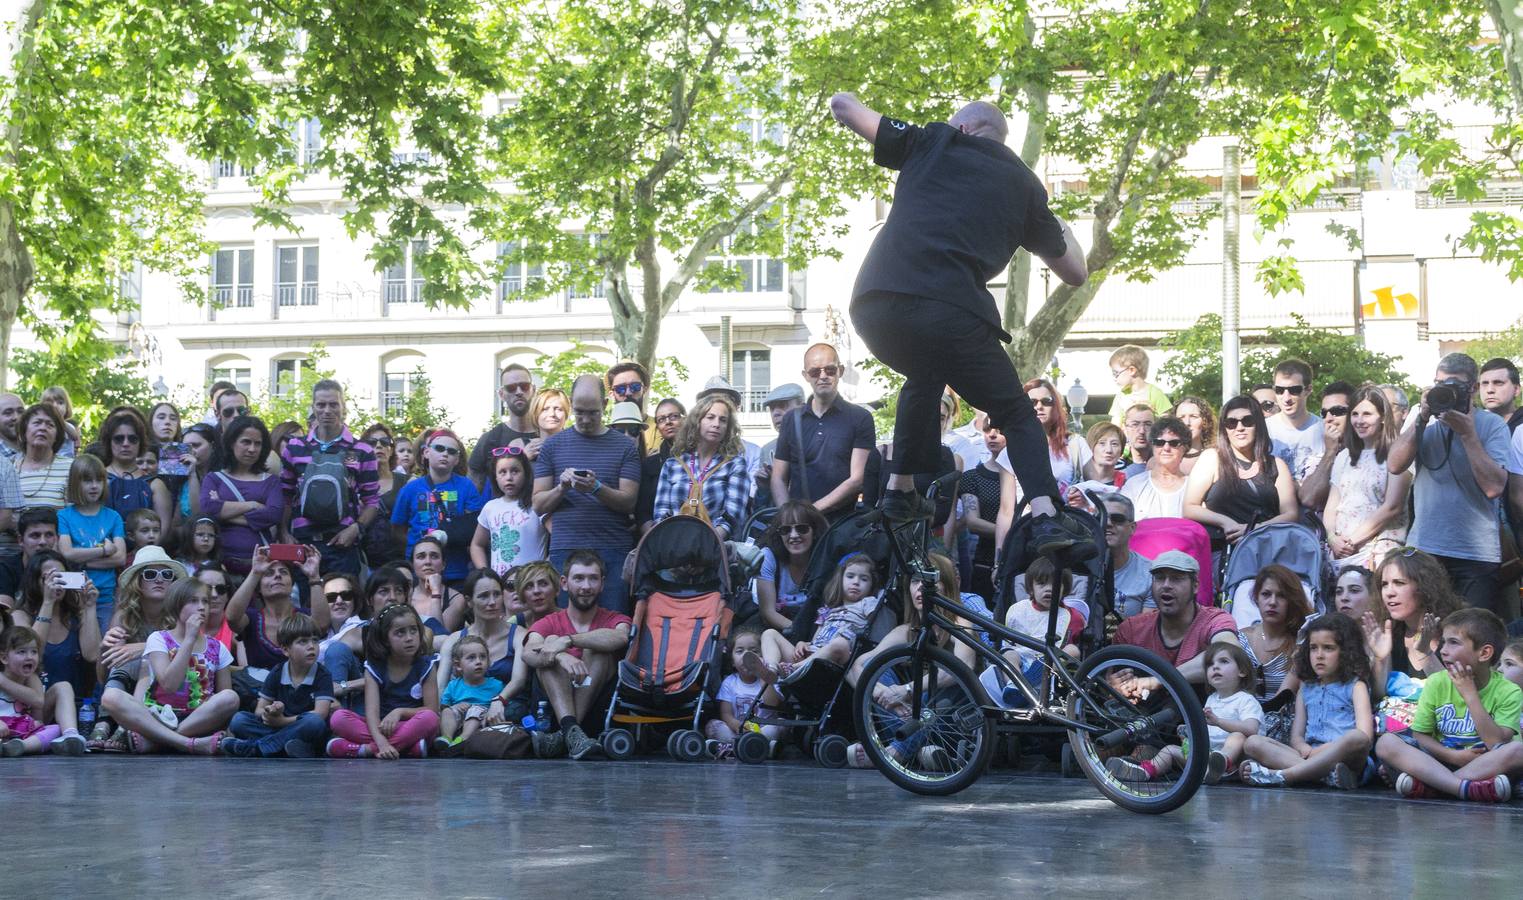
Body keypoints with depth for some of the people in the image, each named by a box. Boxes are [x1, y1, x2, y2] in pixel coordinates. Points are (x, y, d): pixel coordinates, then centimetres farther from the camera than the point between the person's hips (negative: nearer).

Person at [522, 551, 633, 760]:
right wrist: (562, 656, -36)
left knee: (598, 646, -19)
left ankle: (565, 734, -31)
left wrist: (568, 640, -30)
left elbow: (620, 637, -20)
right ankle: (570, 729, -39)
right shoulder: (548, 623, 11)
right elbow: (528, 654, -14)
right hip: (555, 710, 1)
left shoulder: (614, 620, 9)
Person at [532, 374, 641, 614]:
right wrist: (561, 487, -11)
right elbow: (538, 505, 8)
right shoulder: (552, 446, 10)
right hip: (565, 550, 1)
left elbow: (628, 502, 0)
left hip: (613, 552, -1)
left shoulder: (624, 446, 7)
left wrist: (596, 488, -17)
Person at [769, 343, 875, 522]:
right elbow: (779, 478, 14)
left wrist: (816, 509, -10)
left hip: (842, 524, -2)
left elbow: (857, 480, -2)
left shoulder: (860, 418, 6)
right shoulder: (791, 420, 16)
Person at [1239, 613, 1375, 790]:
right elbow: (1296, 736, 17)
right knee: (1254, 742, -16)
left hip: (1345, 757, -4)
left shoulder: (1355, 686, 11)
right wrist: (1304, 749, -8)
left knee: (1356, 738, -38)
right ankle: (1327, 774, -37)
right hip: (1309, 757, 4)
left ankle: (1280, 775, -39)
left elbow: (1365, 735, -4)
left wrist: (1325, 750, -14)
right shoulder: (1306, 689, 25)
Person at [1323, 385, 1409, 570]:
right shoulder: (1344, 457, 20)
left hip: (1378, 547, -5)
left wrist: (1354, 540, -9)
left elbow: (1392, 507, -7)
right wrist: (1332, 538, -3)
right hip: (1339, 548, 5)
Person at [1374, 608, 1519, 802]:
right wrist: (1453, 756, -15)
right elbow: (1420, 734, 2)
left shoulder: (1508, 692, -5)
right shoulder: (1436, 683, 1)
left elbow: (1498, 744, -18)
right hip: (1441, 760, 2)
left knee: (1517, 750, -33)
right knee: (1386, 742, -22)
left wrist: (1470, 695, -17)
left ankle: (1426, 786, -33)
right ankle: (1466, 788, -38)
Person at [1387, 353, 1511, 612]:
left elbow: (1494, 487, -13)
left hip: (1477, 554, -2)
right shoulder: (1420, 418, 9)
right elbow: (1394, 465, -6)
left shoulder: (1492, 424, -1)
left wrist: (1468, 434, -15)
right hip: (1423, 549, 3)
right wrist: (1422, 418, -11)